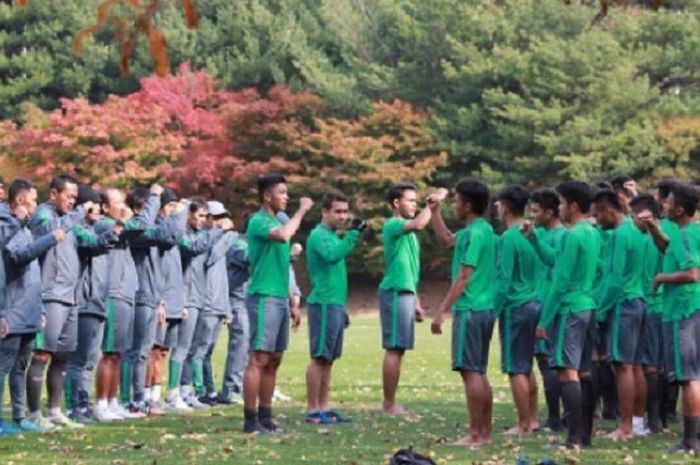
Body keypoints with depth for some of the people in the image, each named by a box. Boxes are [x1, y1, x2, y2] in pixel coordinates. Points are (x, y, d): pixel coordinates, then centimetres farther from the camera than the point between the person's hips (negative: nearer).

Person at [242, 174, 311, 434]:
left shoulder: (277, 221, 19)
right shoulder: (258, 222, -8)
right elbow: (283, 235, -31)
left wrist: (292, 304, 21)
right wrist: (301, 211, -17)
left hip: (280, 299, 9)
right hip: (263, 297, -9)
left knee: (274, 360, 9)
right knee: (259, 359, -10)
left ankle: (265, 417, 13)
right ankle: (251, 420, -9)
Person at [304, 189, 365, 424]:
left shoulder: (333, 236, 18)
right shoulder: (318, 235, -11)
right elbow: (332, 255, -31)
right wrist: (353, 233, -32)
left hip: (335, 304, 9)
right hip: (323, 304, -9)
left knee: (328, 359, 10)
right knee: (319, 357, -7)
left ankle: (323, 407, 14)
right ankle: (313, 410, -5)